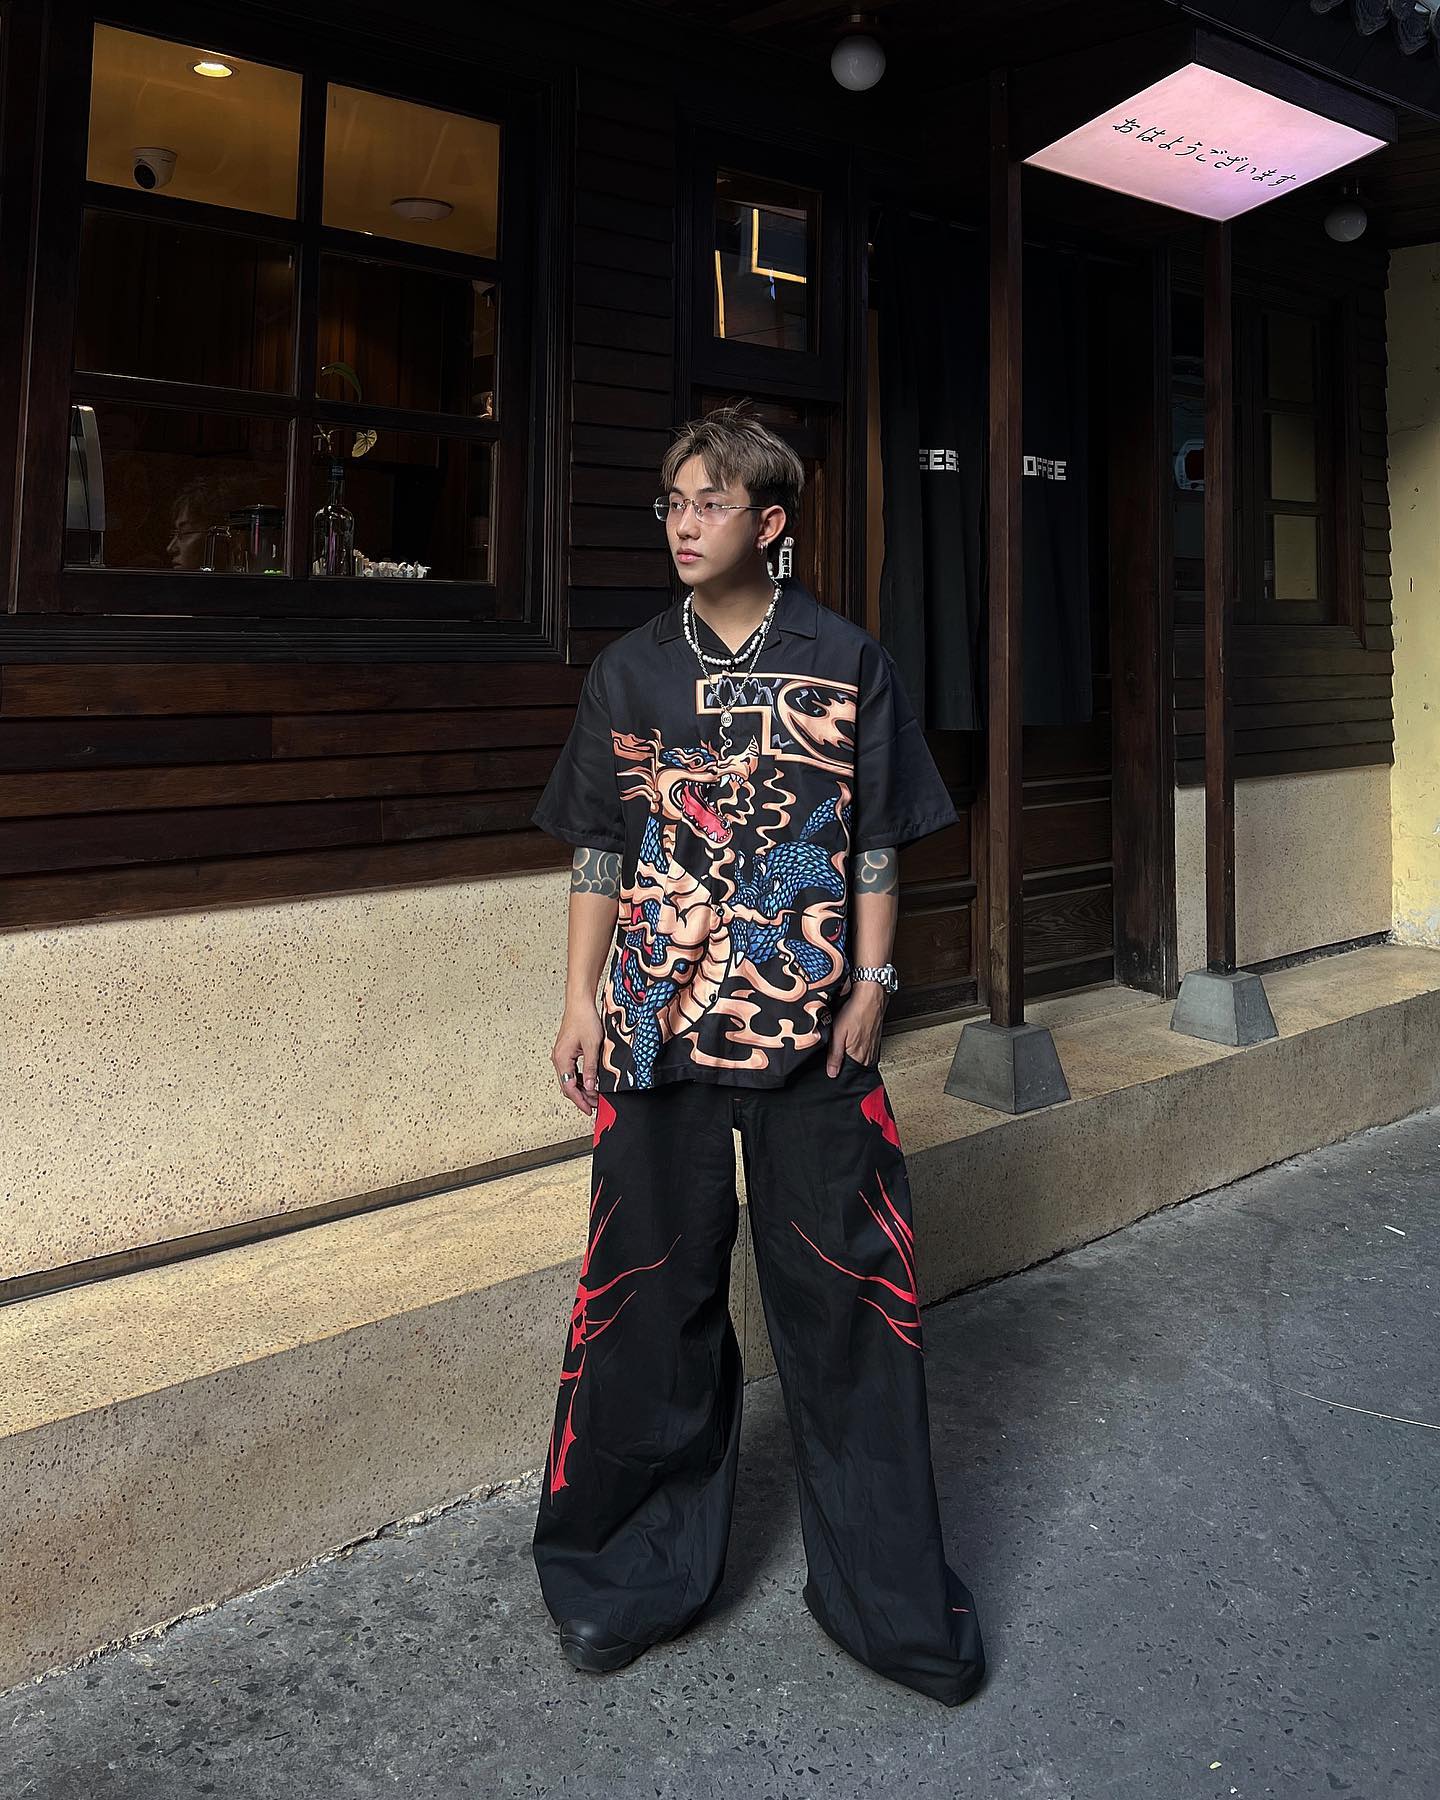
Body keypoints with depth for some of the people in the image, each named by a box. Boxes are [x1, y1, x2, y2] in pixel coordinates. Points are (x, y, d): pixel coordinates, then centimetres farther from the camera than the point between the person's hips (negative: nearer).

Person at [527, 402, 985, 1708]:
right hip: (660, 1028, 1)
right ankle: (642, 1567, 29)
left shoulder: (847, 662, 4)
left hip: (813, 1031, -1)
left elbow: (875, 843, 5)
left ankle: (886, 1588, 23)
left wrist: (871, 980, -4)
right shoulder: (630, 671, 8)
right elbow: (599, 853, 9)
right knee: (655, 1290, 9)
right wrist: (580, 1000, 3)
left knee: (846, 1293, 5)